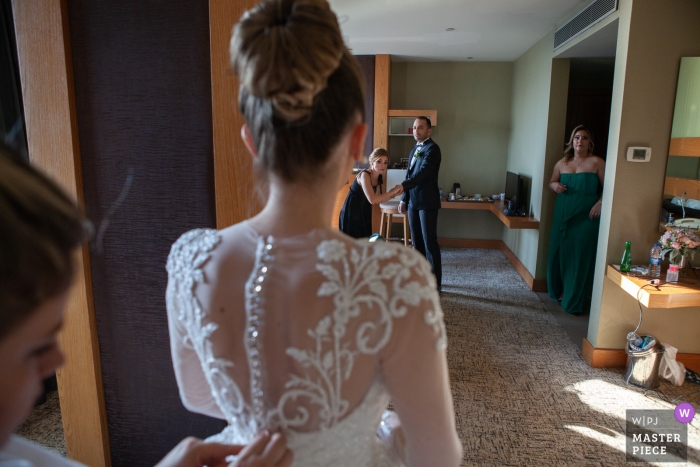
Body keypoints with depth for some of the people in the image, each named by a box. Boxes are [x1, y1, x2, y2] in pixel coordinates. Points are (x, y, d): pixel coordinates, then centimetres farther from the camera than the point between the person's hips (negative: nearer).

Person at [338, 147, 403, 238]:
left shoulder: (379, 177, 1)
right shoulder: (365, 175, -24)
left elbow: (378, 199, 1)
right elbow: (372, 200, -36)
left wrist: (393, 194, -14)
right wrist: (392, 191, -29)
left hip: (364, 213, 8)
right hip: (352, 213, -8)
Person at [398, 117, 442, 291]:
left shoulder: (432, 148, -10)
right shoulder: (414, 150, 17)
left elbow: (423, 173, -23)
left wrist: (402, 186, -32)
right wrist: (404, 199, 16)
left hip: (427, 202, -8)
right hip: (413, 201, 8)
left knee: (430, 243, -5)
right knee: (417, 242, 12)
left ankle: (435, 283, 3)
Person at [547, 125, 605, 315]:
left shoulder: (597, 162, -4)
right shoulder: (562, 163, 8)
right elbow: (551, 182, 19)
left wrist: (600, 203, -20)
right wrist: (555, 186, -4)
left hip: (586, 217, -4)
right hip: (563, 215, 5)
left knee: (581, 256, -4)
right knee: (559, 252, 8)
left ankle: (575, 301, 4)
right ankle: (560, 291, 26)